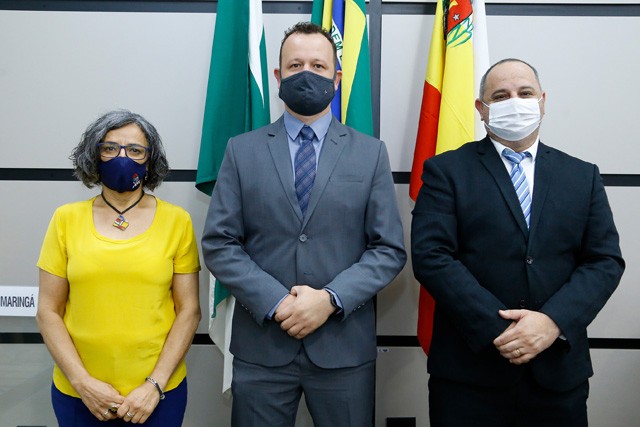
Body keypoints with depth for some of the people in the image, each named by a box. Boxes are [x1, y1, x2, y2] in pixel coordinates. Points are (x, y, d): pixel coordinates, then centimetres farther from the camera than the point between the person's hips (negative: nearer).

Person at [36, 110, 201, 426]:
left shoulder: (176, 221, -3)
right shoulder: (66, 219, 0)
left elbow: (189, 310, -3)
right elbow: (48, 312, 1)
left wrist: (155, 385, -8)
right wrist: (82, 381, -7)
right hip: (76, 393, 1)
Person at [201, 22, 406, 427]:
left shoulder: (371, 153, 3)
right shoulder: (242, 150, 3)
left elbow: (390, 249, -1)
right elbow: (219, 243, -2)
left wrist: (331, 299, -14)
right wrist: (274, 302, -14)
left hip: (344, 345, 0)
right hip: (260, 344, 0)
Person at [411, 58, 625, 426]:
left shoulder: (583, 176, 9)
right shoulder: (447, 171, -1)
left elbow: (606, 261, 2)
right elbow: (431, 256, -11)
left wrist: (553, 321, -13)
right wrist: (497, 328, -17)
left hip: (558, 369, 3)